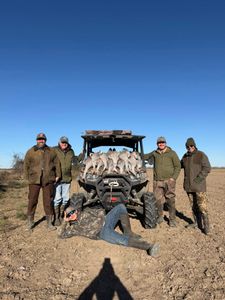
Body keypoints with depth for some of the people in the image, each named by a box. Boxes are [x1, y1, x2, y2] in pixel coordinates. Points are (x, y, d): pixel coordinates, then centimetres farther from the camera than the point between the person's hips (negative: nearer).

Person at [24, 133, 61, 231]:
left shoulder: (51, 151, 10)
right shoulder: (31, 152, 6)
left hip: (48, 179, 1)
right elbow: (26, 165, 7)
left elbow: (57, 163, 11)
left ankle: (49, 222, 15)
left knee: (48, 200, 5)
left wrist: (57, 175, 6)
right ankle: (30, 221, 22)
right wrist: (27, 177, 2)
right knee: (32, 200, 5)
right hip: (34, 179, -1)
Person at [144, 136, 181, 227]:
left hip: (169, 180, -3)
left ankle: (172, 219, 12)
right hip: (157, 181, 3)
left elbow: (178, 166, 1)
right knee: (157, 199, 7)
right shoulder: (154, 153, 10)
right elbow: (146, 156, 28)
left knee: (170, 200, -1)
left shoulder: (172, 153, 0)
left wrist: (173, 177, -9)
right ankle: (160, 216, 26)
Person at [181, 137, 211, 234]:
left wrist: (198, 179, -18)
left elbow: (207, 168, -11)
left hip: (199, 185, -5)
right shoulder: (185, 156, 9)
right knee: (193, 205, 12)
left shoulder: (201, 155, -6)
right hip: (188, 185, 5)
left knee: (202, 205, -6)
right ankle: (196, 222, 23)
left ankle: (206, 225, 4)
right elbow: (179, 165, 25)